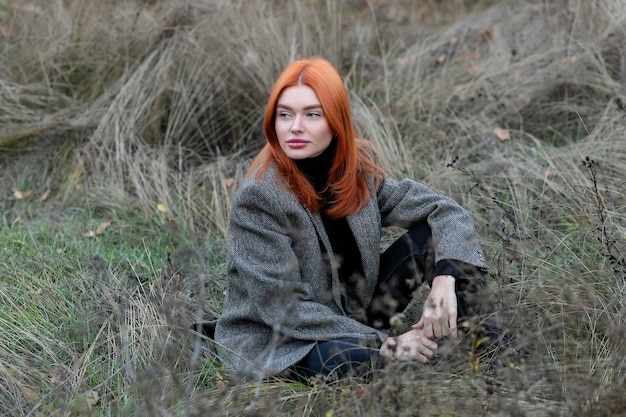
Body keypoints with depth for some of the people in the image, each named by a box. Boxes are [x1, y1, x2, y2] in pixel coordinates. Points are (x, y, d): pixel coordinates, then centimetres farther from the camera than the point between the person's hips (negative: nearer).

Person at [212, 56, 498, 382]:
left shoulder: (359, 163, -6)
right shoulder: (258, 196, -22)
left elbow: (443, 210, -2)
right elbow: (284, 306, -24)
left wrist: (444, 280, -23)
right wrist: (384, 345, -24)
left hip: (353, 315, 6)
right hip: (275, 344, -6)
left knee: (433, 235, -7)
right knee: (355, 360, -38)